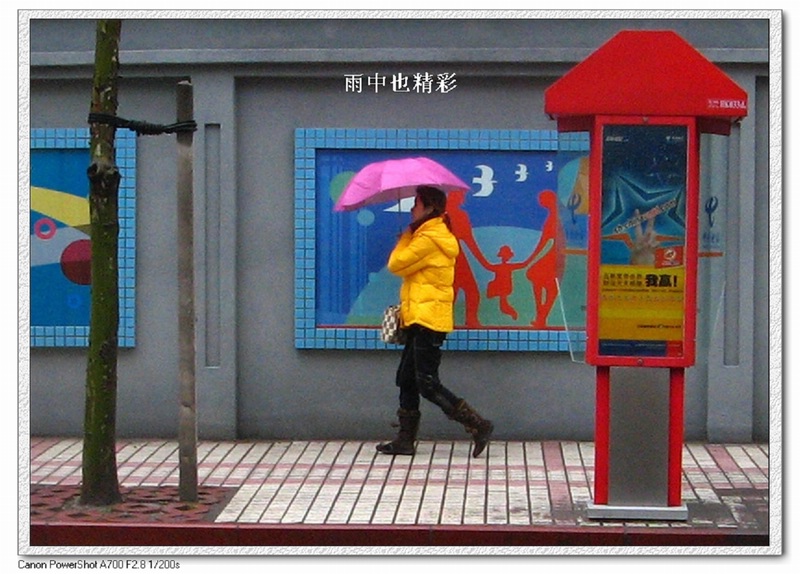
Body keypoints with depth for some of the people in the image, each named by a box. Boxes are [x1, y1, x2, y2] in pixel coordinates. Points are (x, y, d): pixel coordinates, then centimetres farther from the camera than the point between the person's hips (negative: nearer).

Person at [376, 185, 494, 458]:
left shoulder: (429, 238, -15)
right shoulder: (440, 235, 18)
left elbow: (396, 264, -12)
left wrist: (406, 237, 1)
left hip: (428, 320, -11)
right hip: (420, 320, 11)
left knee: (427, 384, -10)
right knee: (407, 380, 12)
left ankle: (478, 425, -8)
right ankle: (405, 439, 15)